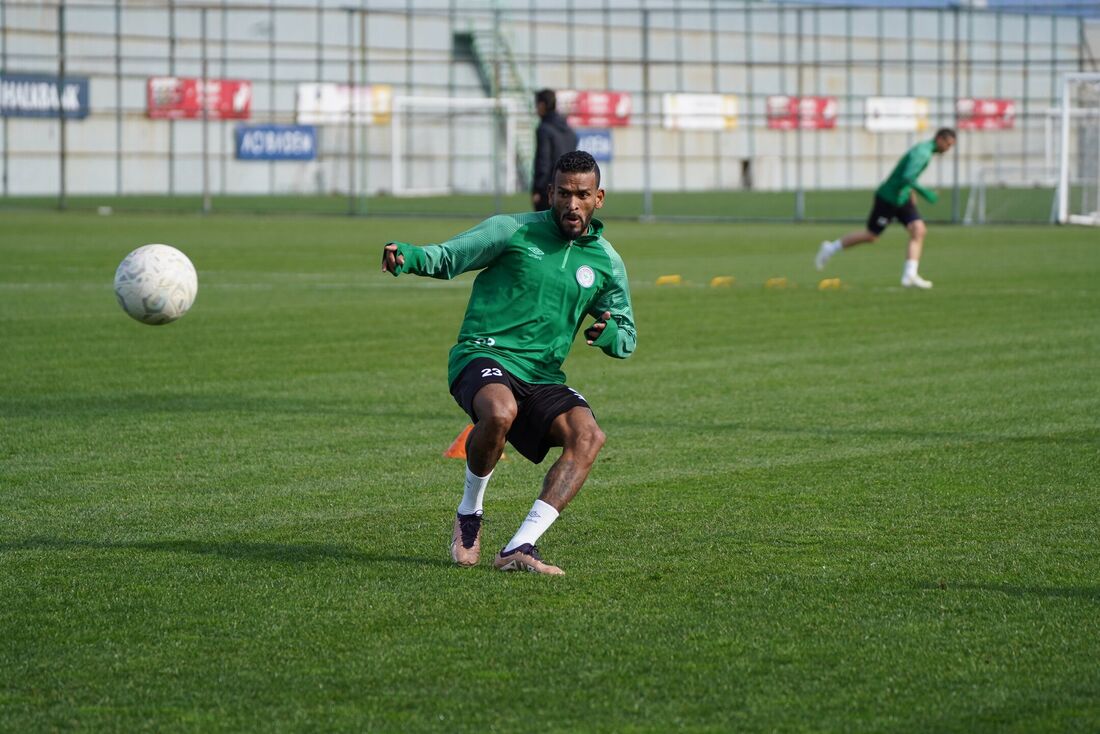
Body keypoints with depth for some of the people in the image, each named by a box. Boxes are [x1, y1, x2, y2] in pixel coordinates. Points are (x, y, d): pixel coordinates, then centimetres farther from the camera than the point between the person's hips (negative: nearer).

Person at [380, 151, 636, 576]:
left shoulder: (606, 262, 12)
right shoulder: (514, 230, 2)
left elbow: (627, 339, 19)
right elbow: (448, 257, 2)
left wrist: (607, 333, -7)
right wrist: (407, 257, -21)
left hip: (542, 377, 4)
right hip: (483, 356, -4)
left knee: (588, 436, -25)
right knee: (500, 413, -39)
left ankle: (519, 549, -28)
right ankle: (469, 513, -8)